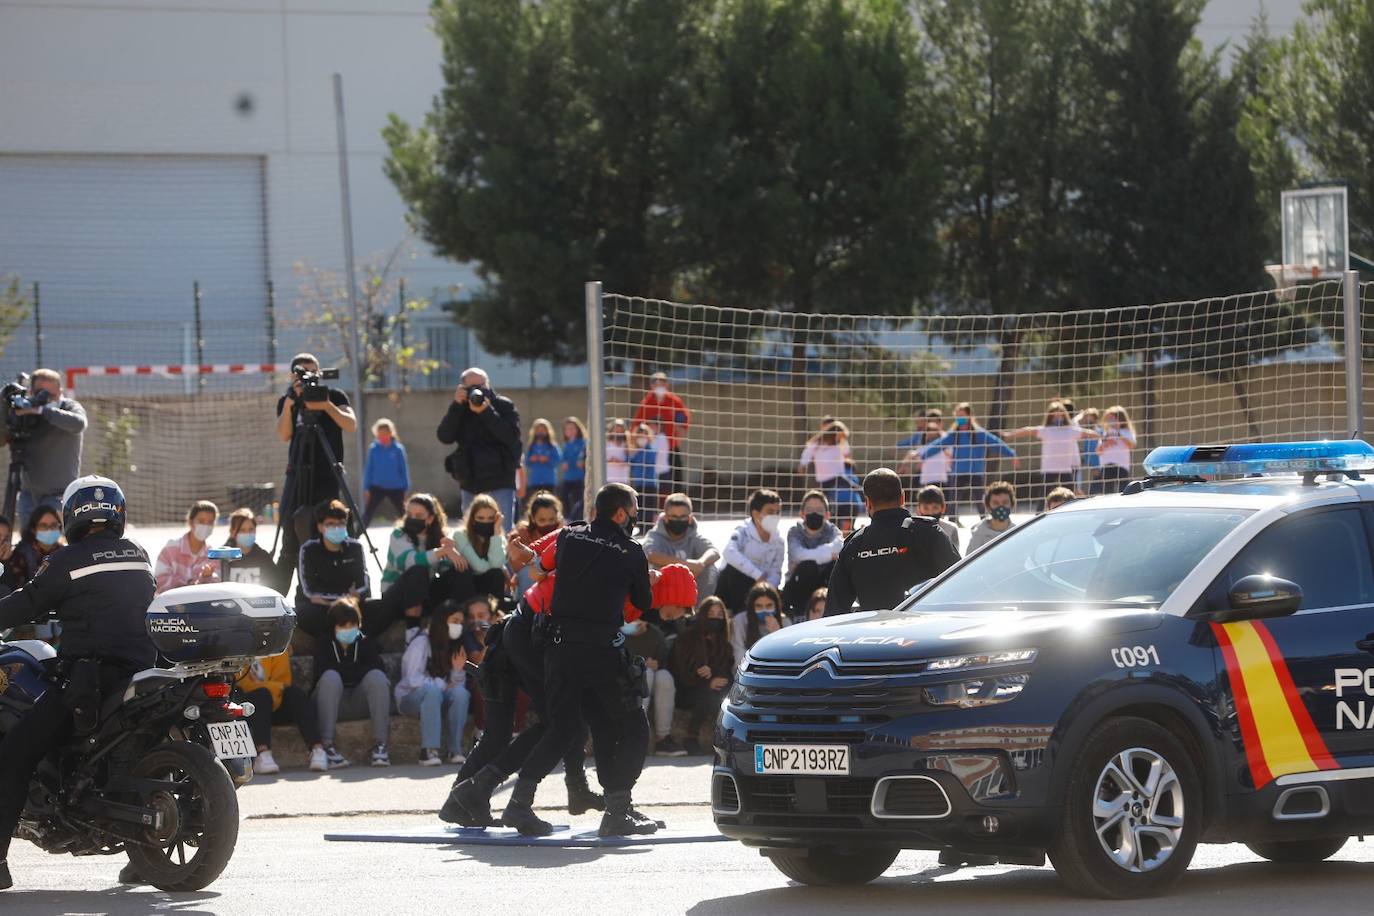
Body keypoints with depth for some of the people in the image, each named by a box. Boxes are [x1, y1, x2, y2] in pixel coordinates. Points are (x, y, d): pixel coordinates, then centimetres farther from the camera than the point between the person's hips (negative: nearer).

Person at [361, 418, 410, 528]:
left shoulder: (398, 449, -7)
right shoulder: (373, 449, -4)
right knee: (367, 514, -7)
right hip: (377, 487, 0)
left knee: (403, 514, 10)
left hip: (396, 488, 0)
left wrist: (405, 489, 1)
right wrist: (366, 488, -1)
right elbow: (368, 469, 1)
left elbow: (404, 469, 0)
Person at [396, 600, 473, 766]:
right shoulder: (421, 644, -9)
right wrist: (442, 685, -14)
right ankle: (428, 751, -44)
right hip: (410, 698, -5)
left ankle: (455, 749, -29)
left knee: (461, 693, -27)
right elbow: (413, 680, -18)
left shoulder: (455, 648, 10)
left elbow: (458, 685, 4)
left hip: (438, 701, 5)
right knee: (432, 690, -38)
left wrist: (458, 670, -15)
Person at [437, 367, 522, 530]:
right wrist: (456, 406, -12)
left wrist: (486, 412, -21)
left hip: (500, 485, -5)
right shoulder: (460, 410, 9)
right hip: (470, 484, 5)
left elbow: (511, 436, -15)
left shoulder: (504, 406, -1)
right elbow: (444, 437, -4)